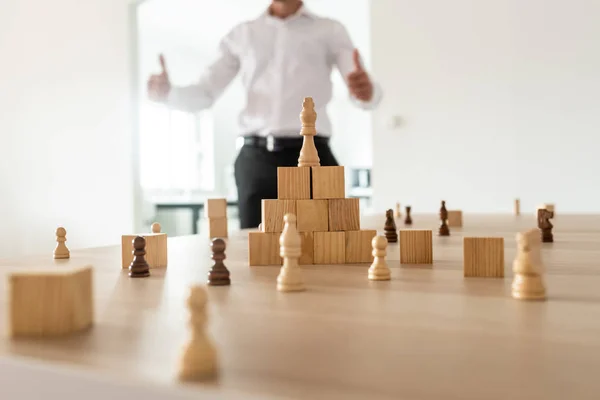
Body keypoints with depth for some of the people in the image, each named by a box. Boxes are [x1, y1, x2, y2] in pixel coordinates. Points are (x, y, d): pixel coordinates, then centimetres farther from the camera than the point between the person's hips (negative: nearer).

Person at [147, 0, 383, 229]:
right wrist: (166, 92, -8)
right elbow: (204, 94, 13)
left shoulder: (330, 31, 12)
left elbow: (364, 93, -1)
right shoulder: (241, 34, 18)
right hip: (255, 159, 2)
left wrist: (367, 91, -25)